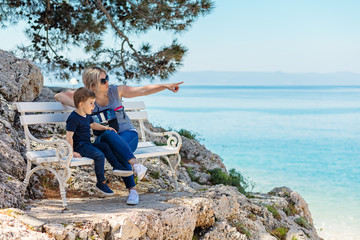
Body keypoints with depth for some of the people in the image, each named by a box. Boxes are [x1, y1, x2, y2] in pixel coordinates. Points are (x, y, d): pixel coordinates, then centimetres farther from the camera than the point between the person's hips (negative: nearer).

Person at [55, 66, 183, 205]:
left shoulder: (115, 91, 2)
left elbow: (143, 90, 1)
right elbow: (59, 96, 1)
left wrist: (166, 86, -8)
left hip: (127, 133, 0)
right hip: (104, 139, 0)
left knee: (117, 149, -36)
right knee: (108, 134, -37)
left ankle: (132, 190, -35)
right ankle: (135, 164, -45)